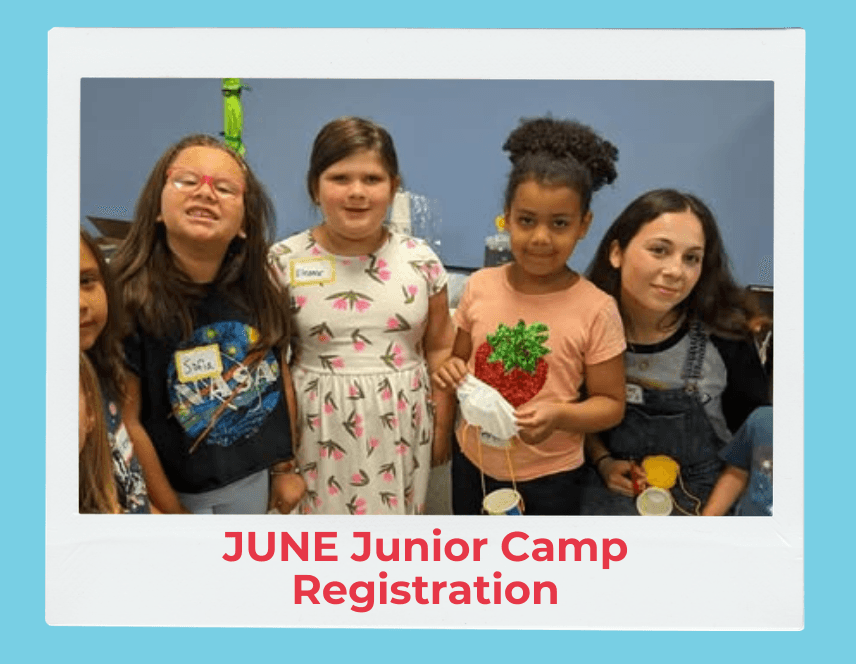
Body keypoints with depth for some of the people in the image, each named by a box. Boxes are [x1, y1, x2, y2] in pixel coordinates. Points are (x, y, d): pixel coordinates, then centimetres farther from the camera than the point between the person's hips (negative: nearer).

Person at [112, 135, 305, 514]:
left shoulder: (259, 288, -6)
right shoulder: (128, 299, -20)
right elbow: (126, 422, -17)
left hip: (257, 476, 4)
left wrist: (286, 466, 5)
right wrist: (170, 512, -12)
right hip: (180, 489, -4)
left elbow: (281, 375, 2)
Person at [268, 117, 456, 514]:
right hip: (318, 428, -1)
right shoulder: (283, 263, -8)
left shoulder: (421, 261, -4)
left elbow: (440, 349, 5)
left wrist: (442, 427, 7)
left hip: (400, 427, 2)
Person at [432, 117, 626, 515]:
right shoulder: (480, 287, -8)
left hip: (549, 477, -3)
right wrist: (452, 372, -17)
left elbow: (611, 403, -10)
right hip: (473, 461, 4)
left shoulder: (596, 309, -18)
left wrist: (560, 415, -28)